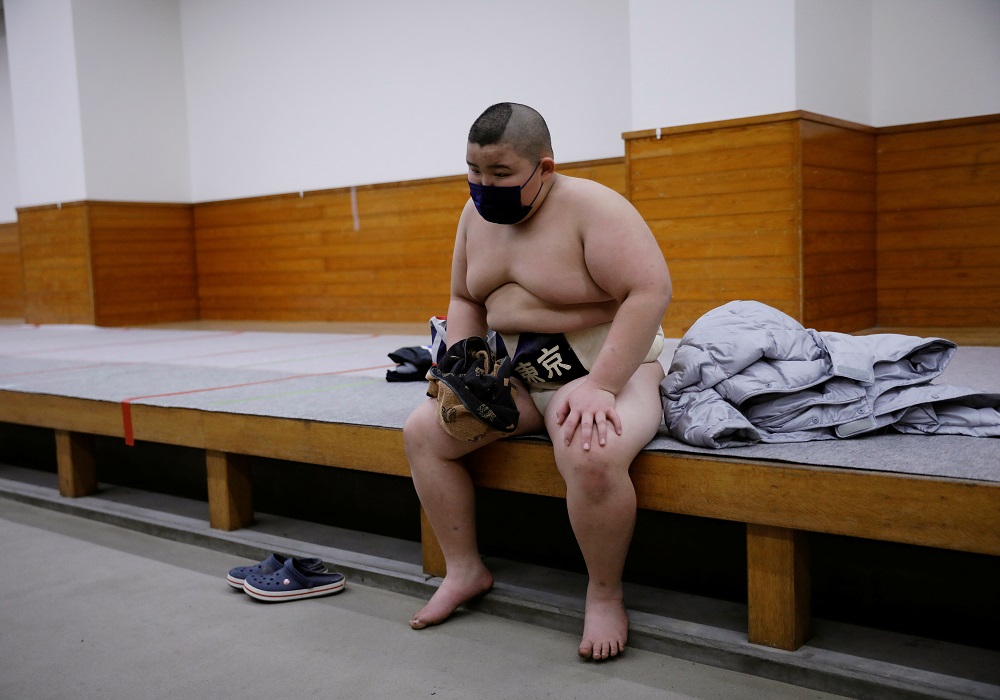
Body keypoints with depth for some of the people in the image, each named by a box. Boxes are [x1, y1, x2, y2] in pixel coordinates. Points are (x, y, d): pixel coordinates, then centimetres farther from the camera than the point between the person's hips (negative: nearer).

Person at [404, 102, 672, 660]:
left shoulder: (591, 207, -17)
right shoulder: (477, 214, 6)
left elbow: (651, 292, -24)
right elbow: (466, 300, 17)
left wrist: (599, 385, -30)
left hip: (606, 367, -7)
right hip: (517, 378, 7)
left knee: (592, 459, -37)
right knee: (423, 431, -4)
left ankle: (605, 595, -10)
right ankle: (465, 571, 10)